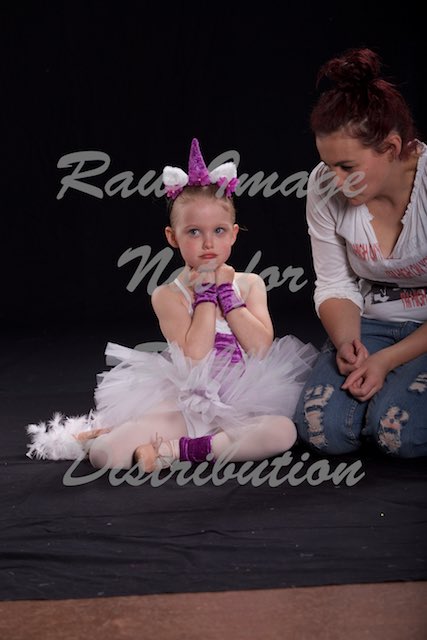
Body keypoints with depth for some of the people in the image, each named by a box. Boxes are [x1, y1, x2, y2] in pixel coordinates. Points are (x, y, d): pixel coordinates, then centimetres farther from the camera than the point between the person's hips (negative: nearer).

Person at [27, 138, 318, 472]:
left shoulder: (249, 283, 5)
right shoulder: (168, 295, -3)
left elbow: (261, 347, -11)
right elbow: (194, 357, -18)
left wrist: (225, 290, -9)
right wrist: (206, 291, -13)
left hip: (242, 404, 3)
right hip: (185, 404, -2)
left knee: (283, 431, -33)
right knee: (104, 453, -24)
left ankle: (173, 449, -24)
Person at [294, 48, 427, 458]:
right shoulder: (325, 186, -9)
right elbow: (335, 285, 1)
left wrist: (387, 360, -23)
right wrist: (346, 342, -19)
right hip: (369, 322, 3)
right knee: (323, 430, -20)